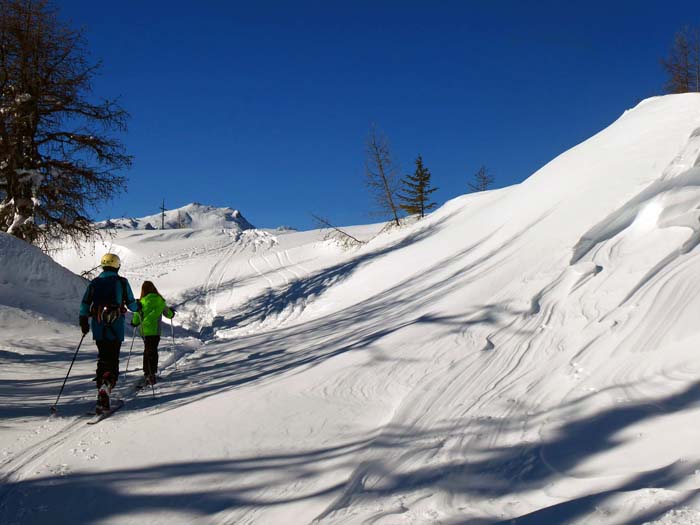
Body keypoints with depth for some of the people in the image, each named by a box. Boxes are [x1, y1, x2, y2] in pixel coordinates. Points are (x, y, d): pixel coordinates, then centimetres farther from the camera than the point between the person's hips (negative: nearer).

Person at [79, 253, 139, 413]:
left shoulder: (94, 282, 7)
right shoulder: (121, 282, -1)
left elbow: (84, 305, 5)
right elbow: (131, 304, 3)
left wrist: (83, 322, 18)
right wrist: (138, 306, 25)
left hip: (98, 328, 3)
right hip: (115, 328, -3)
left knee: (103, 359, 19)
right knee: (113, 361, -4)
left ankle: (102, 388, 19)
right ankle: (103, 395, -21)